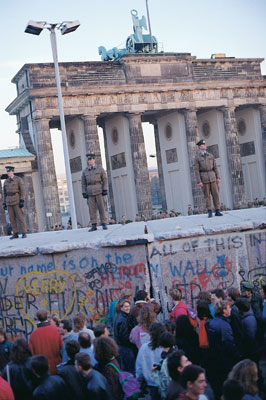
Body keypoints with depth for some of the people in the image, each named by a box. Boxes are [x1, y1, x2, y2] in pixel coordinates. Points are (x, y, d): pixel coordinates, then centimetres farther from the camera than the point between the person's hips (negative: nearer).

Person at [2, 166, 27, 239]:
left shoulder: (19, 179, -2)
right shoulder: (6, 181, 13)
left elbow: (22, 191, -7)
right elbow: (4, 193, 14)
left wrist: (22, 201, -17)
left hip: (17, 201, -5)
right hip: (9, 201, 5)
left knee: (20, 217, -8)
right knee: (12, 218, 1)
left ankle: (24, 233, -4)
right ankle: (15, 234, 4)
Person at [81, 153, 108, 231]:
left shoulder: (100, 168, 1)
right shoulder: (85, 171, 8)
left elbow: (105, 179, -2)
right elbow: (83, 183, 8)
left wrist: (105, 190, -11)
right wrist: (84, 193, 0)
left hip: (99, 191, -2)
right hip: (90, 192, 2)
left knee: (102, 207, -5)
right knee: (92, 209, 0)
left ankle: (104, 224, -1)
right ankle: (94, 226, 3)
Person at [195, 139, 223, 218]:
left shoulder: (211, 156, 11)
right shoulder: (197, 157, -1)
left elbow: (215, 167, 11)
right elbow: (197, 170, -5)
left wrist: (218, 178, 1)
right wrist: (199, 181, -12)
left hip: (212, 177, 3)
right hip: (203, 178, -3)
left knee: (215, 194, -1)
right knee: (207, 195, -2)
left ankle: (217, 211, 3)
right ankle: (209, 212, 3)